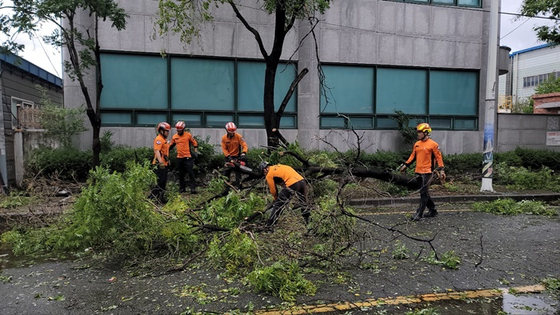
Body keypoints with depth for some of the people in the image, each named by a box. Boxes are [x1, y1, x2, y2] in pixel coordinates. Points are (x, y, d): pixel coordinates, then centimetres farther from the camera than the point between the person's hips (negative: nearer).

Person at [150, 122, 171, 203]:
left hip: (164, 164, 10)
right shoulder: (159, 139, -14)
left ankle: (160, 196, 21)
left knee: (164, 181, 13)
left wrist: (167, 161, 29)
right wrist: (160, 162, -35)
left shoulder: (164, 139, 18)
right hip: (160, 164, -10)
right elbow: (157, 151, -26)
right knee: (160, 181, -10)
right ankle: (153, 195, -3)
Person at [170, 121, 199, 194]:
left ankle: (193, 188, -4)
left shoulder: (188, 135, -3)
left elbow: (195, 143, 4)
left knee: (191, 172, -6)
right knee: (181, 174, 12)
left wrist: (195, 152, -4)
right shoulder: (174, 136, 7)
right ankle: (182, 187, 22)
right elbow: (171, 146, 17)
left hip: (188, 157, -4)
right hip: (179, 158, 4)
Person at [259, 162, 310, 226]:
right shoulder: (279, 166, 28)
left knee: (278, 205, 6)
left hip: (292, 185, -7)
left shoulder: (269, 175, 7)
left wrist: (276, 198, 31)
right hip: (302, 181, 7)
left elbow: (273, 190, 11)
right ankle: (308, 222, 37)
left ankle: (269, 225, 12)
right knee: (304, 205, 26)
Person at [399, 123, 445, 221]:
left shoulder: (433, 144, -7)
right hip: (418, 172, 7)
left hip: (427, 172, -7)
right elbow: (413, 156, 19)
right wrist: (405, 165, 14)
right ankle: (432, 210, 28)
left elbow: (439, 157, -7)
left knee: (424, 193, -6)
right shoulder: (417, 144, 13)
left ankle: (419, 213, -5)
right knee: (424, 193, 14)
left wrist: (441, 170, -13)